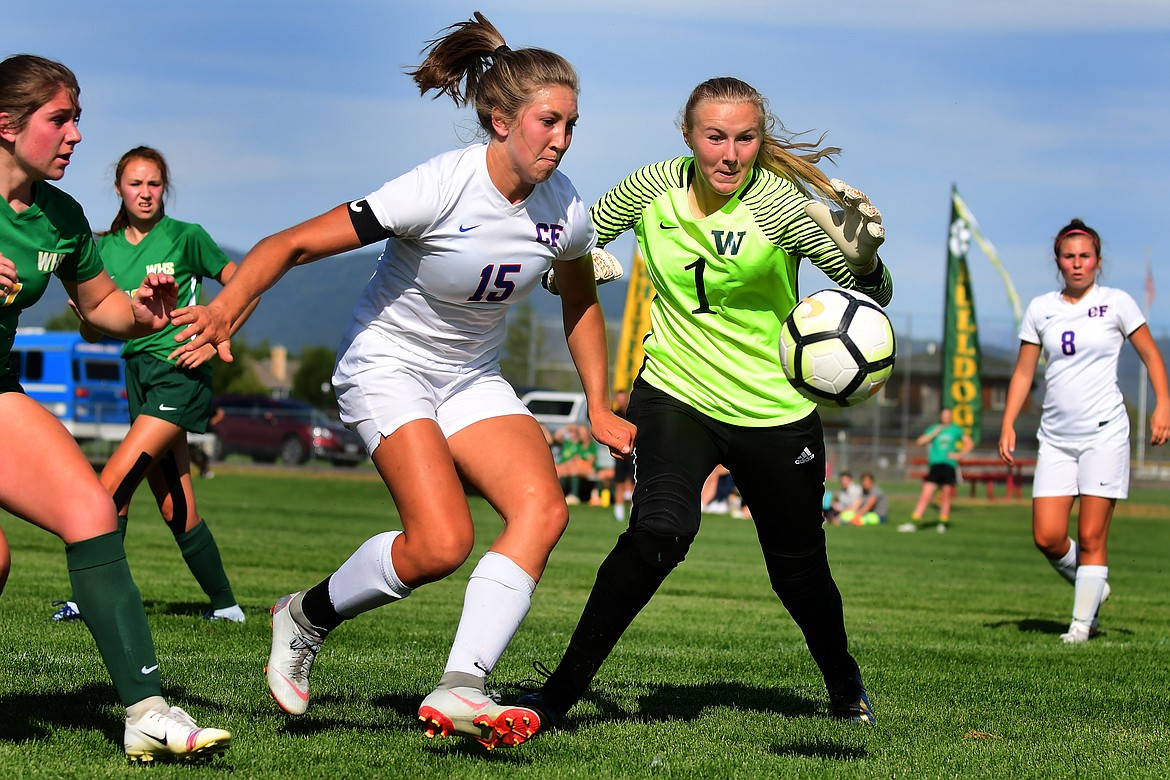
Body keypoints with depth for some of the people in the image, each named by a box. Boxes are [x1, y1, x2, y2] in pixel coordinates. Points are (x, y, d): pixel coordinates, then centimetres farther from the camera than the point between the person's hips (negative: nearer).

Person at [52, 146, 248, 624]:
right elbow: (92, 331, 12)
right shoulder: (106, 248, 11)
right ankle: (225, 604, 17)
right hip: (139, 375, 6)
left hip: (180, 374, -6)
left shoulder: (185, 237, -4)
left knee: (113, 484, -16)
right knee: (176, 508, 7)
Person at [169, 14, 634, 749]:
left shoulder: (564, 210, -7)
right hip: (387, 366, -6)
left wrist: (599, 408, 15)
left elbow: (580, 300, 16)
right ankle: (306, 618, 4)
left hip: (472, 378, 6)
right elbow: (295, 244, -26)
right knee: (441, 543, -23)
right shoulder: (443, 187, -25)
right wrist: (227, 306, -41)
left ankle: (459, 689, -26)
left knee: (543, 508, -21)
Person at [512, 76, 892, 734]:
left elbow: (873, 295, -21)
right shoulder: (652, 190, -7)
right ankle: (562, 691, -17)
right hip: (676, 394, 1)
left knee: (799, 570, 12)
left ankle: (846, 686, 42)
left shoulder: (778, 204, -17)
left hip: (775, 410, 0)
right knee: (658, 534, -25)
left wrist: (862, 260, -43)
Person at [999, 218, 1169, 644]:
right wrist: (1008, 425, 4)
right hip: (1055, 437, 3)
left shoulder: (1116, 302, 1)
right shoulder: (1040, 309, 9)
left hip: (1104, 433, -3)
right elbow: (1023, 372, 12)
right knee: (1047, 536, -5)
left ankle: (1082, 623, 4)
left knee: (1091, 536, -6)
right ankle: (1091, 587, 21)